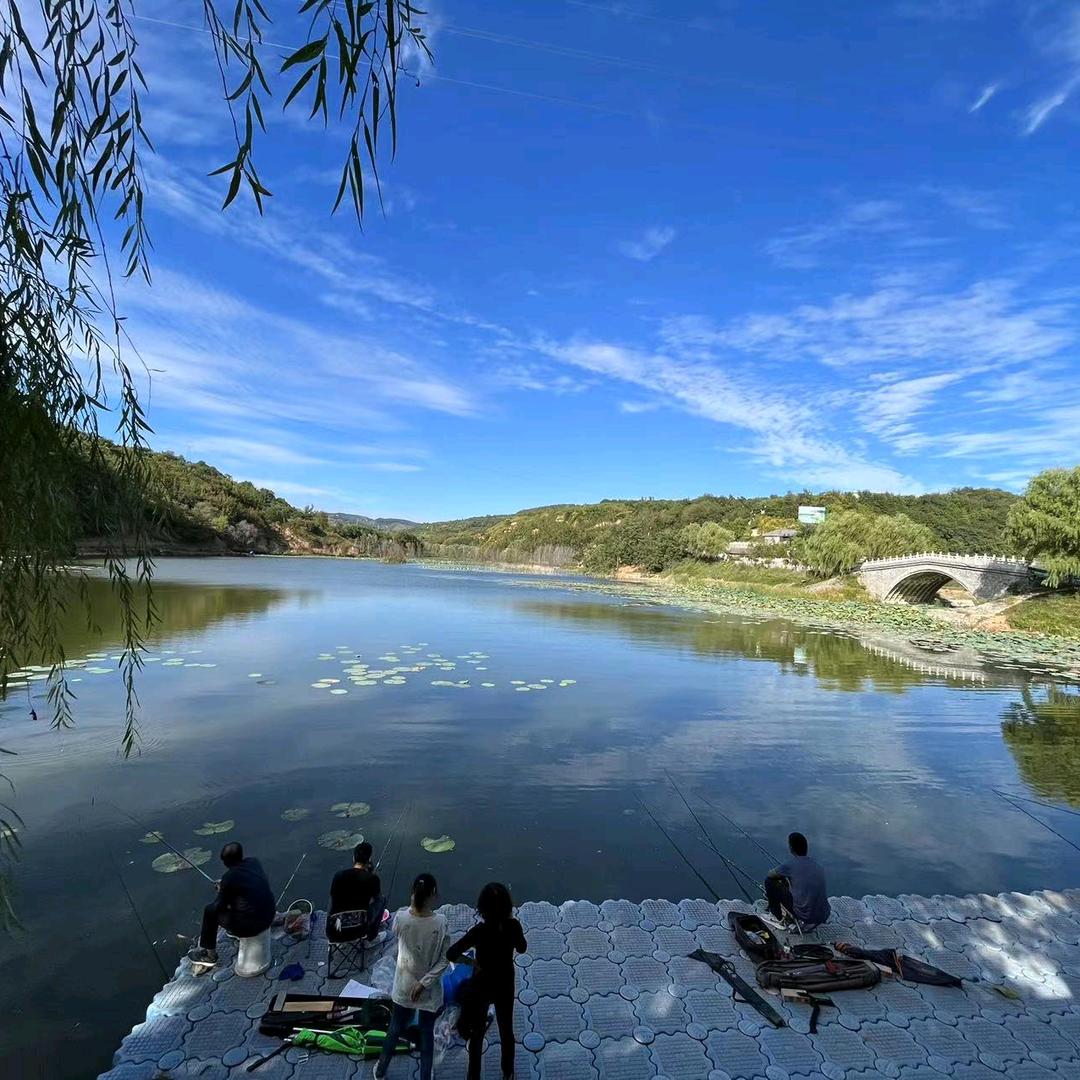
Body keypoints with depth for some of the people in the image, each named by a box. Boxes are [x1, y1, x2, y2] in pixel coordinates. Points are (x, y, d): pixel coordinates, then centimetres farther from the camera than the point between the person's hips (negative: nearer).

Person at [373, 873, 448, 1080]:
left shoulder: (401, 918, -24)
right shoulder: (440, 923, -28)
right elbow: (444, 960, -20)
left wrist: (413, 905, -6)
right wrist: (425, 982, -11)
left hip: (404, 986, 2)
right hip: (430, 989, -2)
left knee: (395, 1029, 28)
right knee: (427, 1034, 21)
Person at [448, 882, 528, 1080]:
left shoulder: (480, 931, -31)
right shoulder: (513, 926, -23)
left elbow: (451, 954, -30)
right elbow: (521, 948, -2)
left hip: (481, 986, -3)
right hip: (505, 985, 3)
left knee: (477, 1034, 21)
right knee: (506, 1029, 27)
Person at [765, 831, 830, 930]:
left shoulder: (790, 865, -12)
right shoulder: (816, 865, 6)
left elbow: (770, 874, 6)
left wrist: (781, 874, 26)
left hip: (805, 920, -6)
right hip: (824, 918, 6)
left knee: (770, 881, 6)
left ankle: (777, 917, 19)